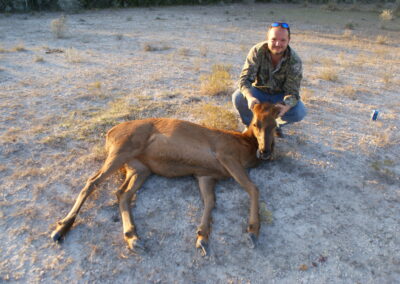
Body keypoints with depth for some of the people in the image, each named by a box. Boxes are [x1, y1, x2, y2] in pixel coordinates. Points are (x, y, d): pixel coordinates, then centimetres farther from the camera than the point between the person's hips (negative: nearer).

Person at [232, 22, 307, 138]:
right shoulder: (257, 51, -22)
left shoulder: (294, 61, -22)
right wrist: (250, 97, -51)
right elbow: (245, 78, -29)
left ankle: (276, 124, 8)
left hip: (280, 96, 1)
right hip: (259, 92, 0)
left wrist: (285, 107, -49)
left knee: (300, 111, -26)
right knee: (238, 97, -30)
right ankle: (250, 124, 1)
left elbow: (292, 92, -25)